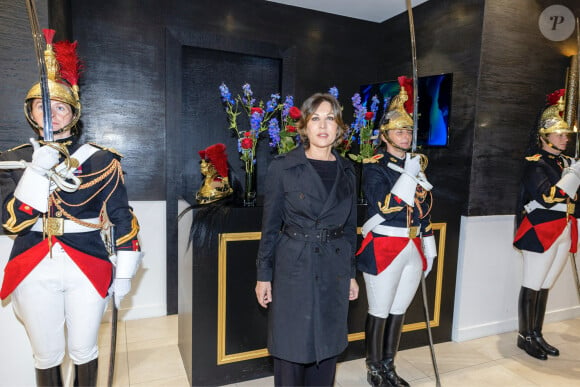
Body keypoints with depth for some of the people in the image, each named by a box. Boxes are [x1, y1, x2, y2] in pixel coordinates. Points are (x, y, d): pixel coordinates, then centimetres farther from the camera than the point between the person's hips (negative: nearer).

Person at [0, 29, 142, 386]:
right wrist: (38, 170, -19)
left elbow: (122, 217, -2)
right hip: (33, 272, 2)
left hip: (87, 270, -2)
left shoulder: (100, 161, -3)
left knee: (83, 351, 12)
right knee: (47, 356, 16)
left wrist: (125, 273, -3)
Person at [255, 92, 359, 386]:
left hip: (335, 270, 4)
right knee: (291, 347, 9)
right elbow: (270, 224, -3)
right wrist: (263, 275, -4)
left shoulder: (346, 170, 5)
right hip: (293, 268, -3)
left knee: (327, 346, 16)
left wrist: (351, 273, 10)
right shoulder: (283, 166, -6)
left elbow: (350, 227, 10)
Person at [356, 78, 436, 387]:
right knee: (379, 313, 7)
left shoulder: (417, 164, 11)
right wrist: (409, 175, -19)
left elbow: (425, 209, 16)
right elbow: (385, 209, -21)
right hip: (384, 250, -6)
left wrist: (429, 247, 15)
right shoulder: (374, 167, -9)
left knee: (398, 311, 16)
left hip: (413, 249, 6)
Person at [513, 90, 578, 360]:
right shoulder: (535, 163, -8)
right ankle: (525, 337, 12)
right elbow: (548, 197, -19)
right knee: (532, 286, 0)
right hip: (541, 232, -7)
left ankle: (537, 335, 23)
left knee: (545, 286, 13)